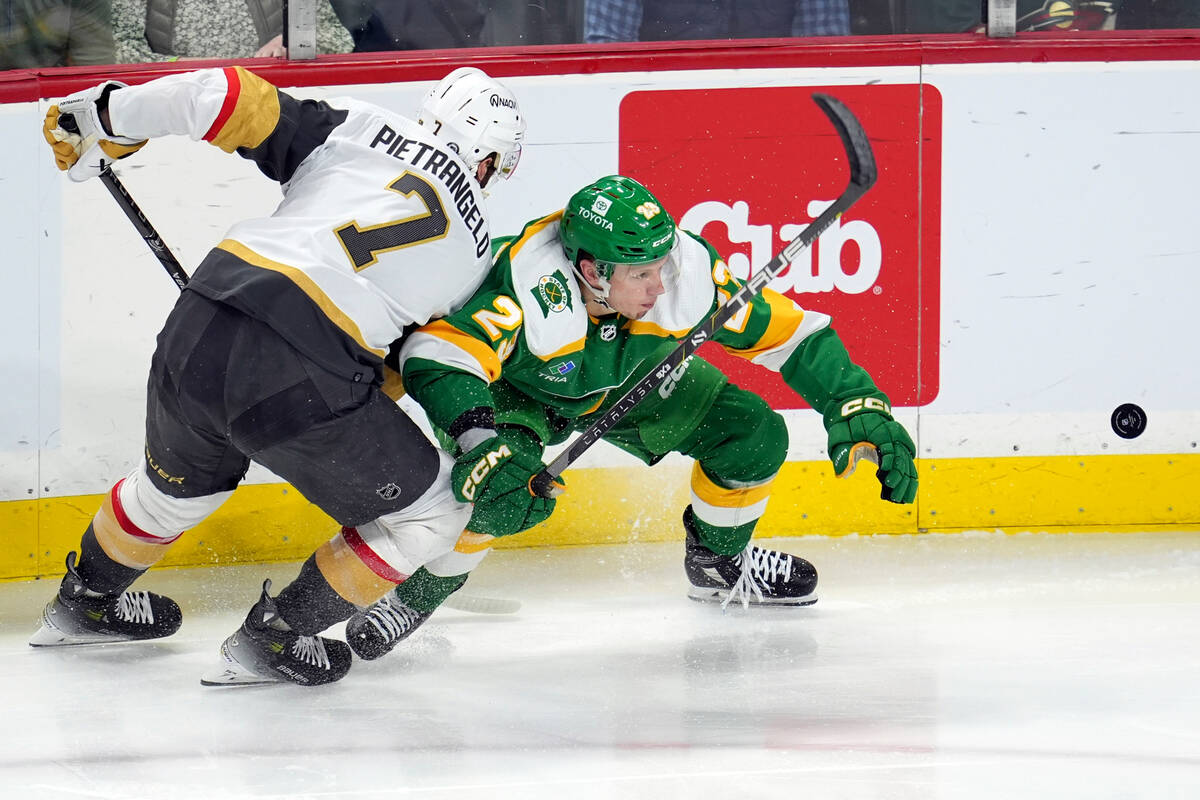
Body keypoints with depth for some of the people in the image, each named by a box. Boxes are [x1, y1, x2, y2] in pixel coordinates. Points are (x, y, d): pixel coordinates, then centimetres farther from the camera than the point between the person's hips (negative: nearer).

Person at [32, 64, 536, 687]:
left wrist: (110, 116, 15)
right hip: (300, 380, -5)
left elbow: (226, 98, 4)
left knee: (181, 478, 36)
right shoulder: (473, 252, 15)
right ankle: (274, 638, 18)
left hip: (195, 333, 5)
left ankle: (86, 601, 57)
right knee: (432, 512, 16)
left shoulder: (357, 128, 15)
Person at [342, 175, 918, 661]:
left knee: (755, 433, -7)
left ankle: (717, 563, 22)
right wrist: (481, 439, -63)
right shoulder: (529, 282, -43)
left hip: (632, 384, 5)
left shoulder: (691, 272, -31)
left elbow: (789, 333, -22)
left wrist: (859, 407, -30)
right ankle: (427, 588, -7)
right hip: (525, 392, -5)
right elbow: (436, 357, -49)